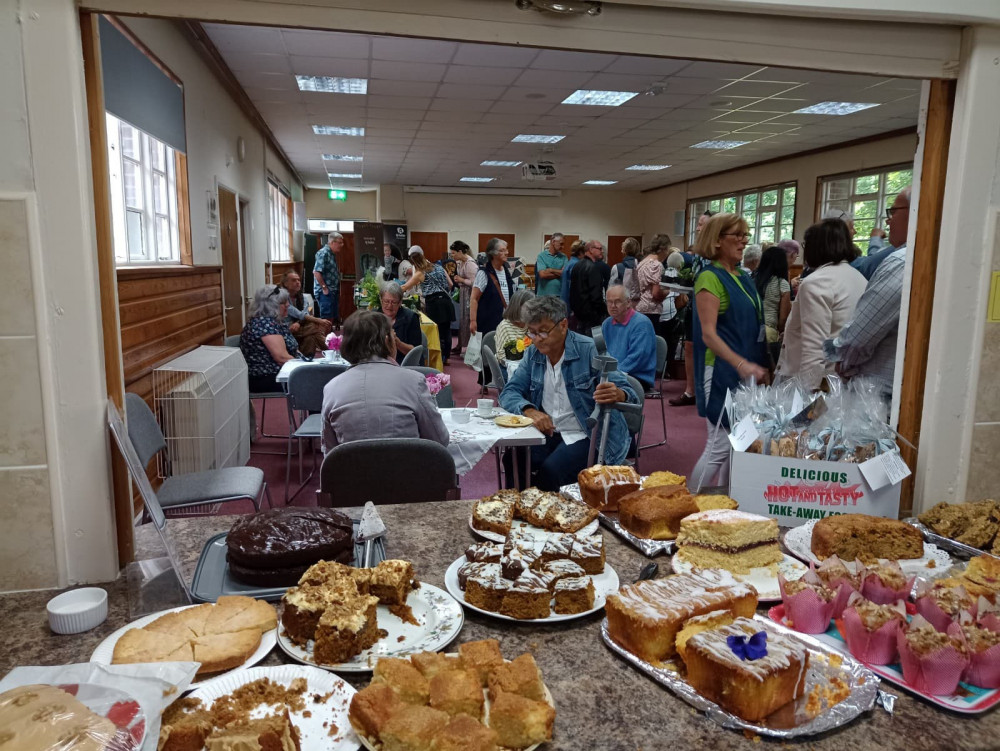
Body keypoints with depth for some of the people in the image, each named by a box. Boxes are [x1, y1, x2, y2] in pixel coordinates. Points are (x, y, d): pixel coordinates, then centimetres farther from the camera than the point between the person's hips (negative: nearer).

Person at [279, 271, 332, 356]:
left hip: (299, 327, 5)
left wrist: (298, 323, -30)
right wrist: (319, 321, -33)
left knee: (310, 337, -29)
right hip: (286, 330, -5)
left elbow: (305, 314, -7)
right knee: (315, 328, -27)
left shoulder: (301, 297, 9)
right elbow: (298, 314, -23)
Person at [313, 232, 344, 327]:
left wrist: (338, 290, 16)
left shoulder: (332, 254, 16)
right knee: (328, 321, -9)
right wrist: (324, 288, -18)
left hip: (333, 292, 10)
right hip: (325, 293, -10)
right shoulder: (323, 253, -14)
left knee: (335, 319, 12)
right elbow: (316, 272, -22)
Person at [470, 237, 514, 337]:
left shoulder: (506, 270, 10)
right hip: (488, 323, -6)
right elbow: (474, 299, -13)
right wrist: (473, 321, -20)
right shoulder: (484, 273, -10)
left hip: (506, 320, 6)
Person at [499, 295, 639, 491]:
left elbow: (628, 393, -15)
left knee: (550, 471, -28)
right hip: (549, 432, 5)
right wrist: (529, 410, -21)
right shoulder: (534, 353, 4)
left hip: (589, 437, -4)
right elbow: (509, 392, 1)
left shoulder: (589, 350, -12)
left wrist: (617, 395, -41)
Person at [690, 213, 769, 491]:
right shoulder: (710, 278, -12)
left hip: (747, 374, 8)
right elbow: (708, 335, -19)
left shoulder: (743, 278, 14)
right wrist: (741, 364, -28)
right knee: (721, 445, -5)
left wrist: (760, 367, 17)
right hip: (722, 373, -8)